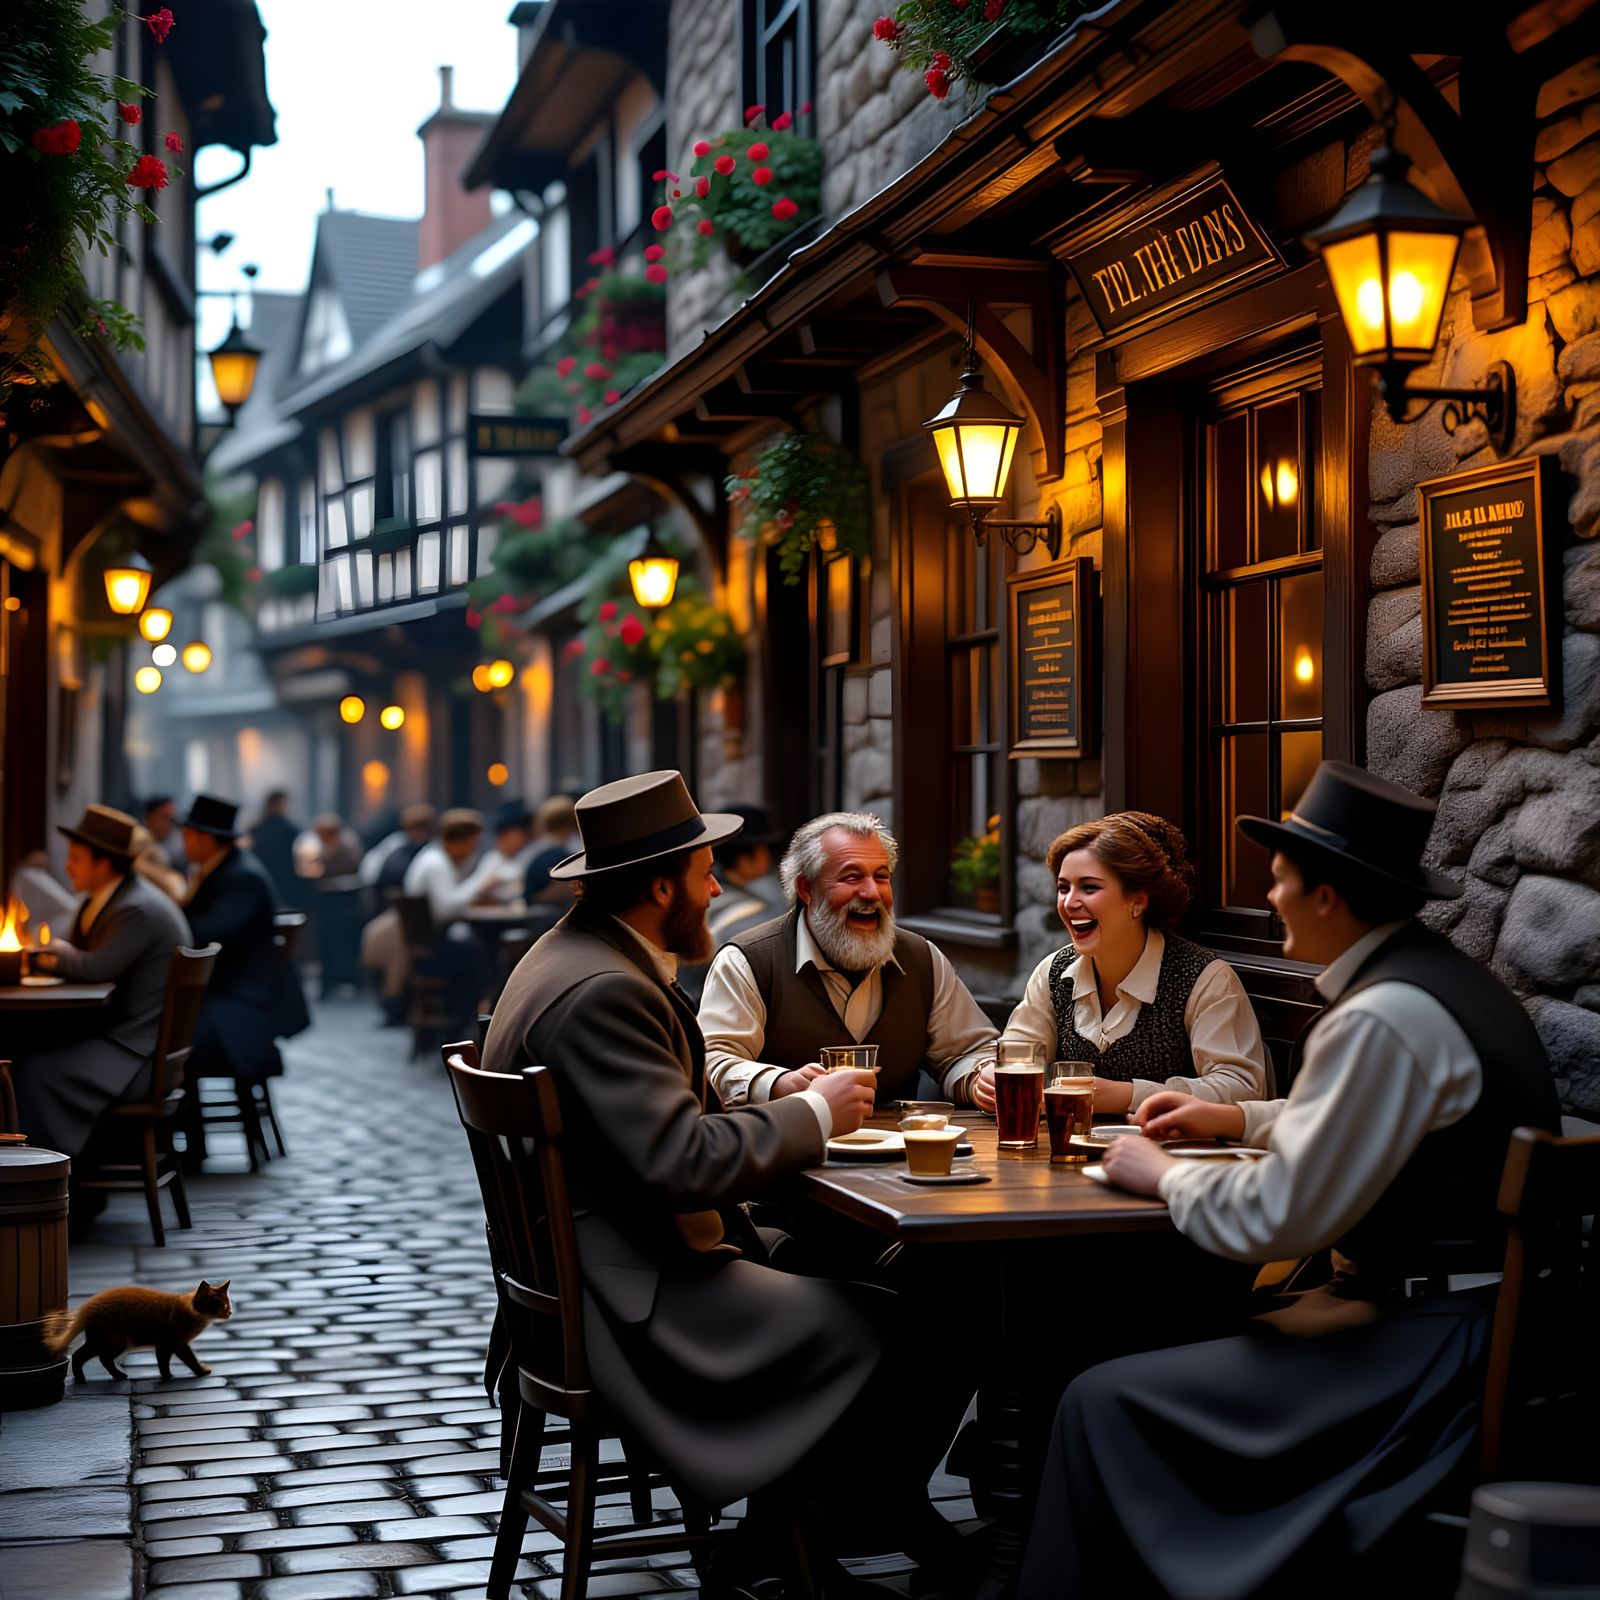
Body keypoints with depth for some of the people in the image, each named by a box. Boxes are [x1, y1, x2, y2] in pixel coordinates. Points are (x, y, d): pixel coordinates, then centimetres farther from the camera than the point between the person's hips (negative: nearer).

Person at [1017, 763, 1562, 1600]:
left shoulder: (1386, 1018, -21)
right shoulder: (1448, 978, 9)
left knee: (1102, 1404, -9)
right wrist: (1239, 1117, 24)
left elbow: (1277, 1218, -20)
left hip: (1430, 1349, -10)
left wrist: (1164, 1176, -3)